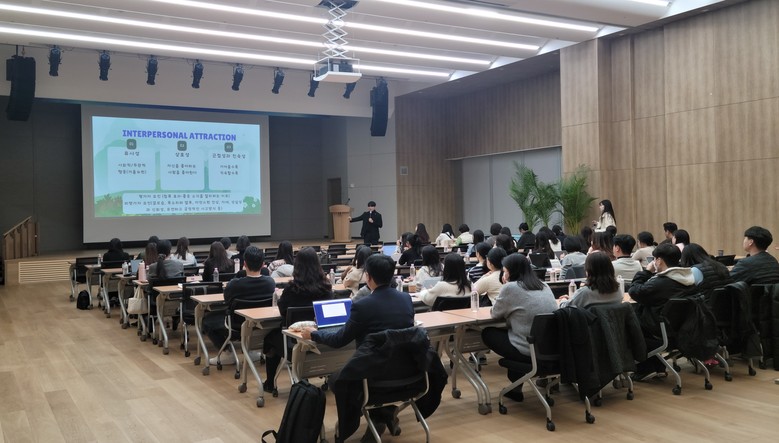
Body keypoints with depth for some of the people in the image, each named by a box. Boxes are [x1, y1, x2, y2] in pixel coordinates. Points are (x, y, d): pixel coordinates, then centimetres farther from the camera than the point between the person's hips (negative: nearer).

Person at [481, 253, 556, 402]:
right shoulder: (544, 286, 13)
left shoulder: (510, 288, -9)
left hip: (529, 352, -7)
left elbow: (495, 314, 5)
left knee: (487, 333, 15)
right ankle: (516, 385, 28)